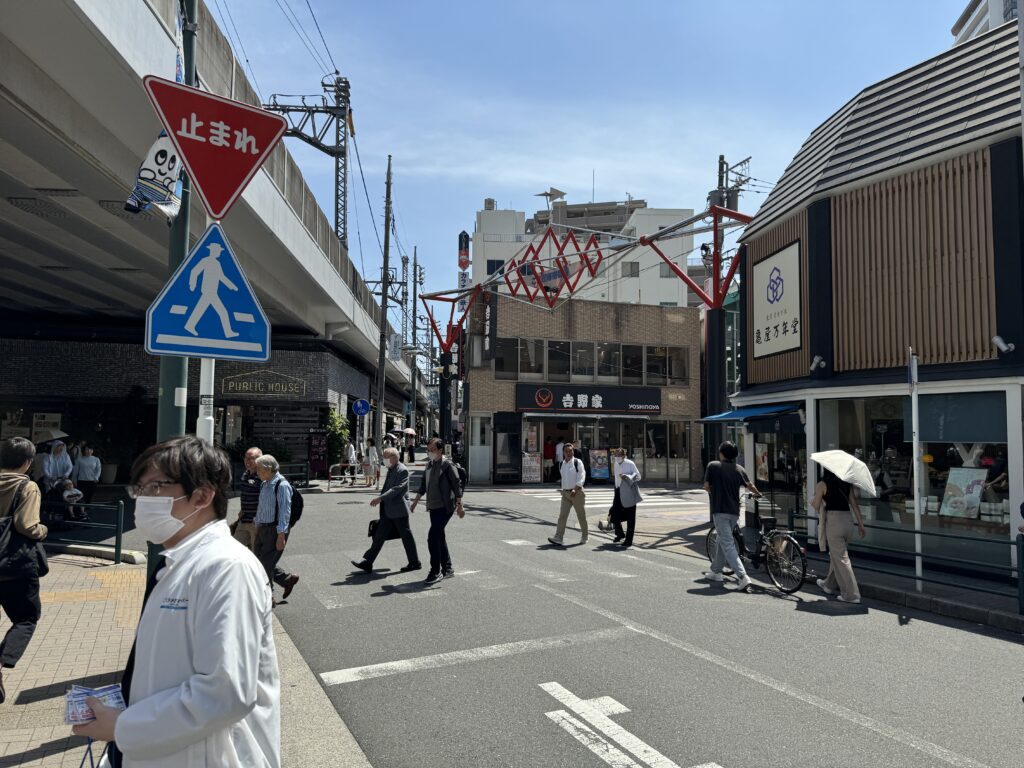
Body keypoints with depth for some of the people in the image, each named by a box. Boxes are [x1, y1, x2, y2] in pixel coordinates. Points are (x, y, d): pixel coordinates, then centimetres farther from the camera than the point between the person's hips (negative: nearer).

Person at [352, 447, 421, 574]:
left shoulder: (402, 470, -15)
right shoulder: (391, 470, 14)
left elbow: (397, 489, -24)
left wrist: (380, 498, -29)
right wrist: (380, 499, 18)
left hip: (399, 510, -9)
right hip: (388, 511, 9)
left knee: (406, 536, 2)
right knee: (379, 535, 8)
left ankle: (415, 563, 15)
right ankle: (367, 562, 10)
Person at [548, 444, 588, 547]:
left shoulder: (578, 462, -9)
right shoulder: (562, 464, 9)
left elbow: (581, 478, -15)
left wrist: (575, 490, -26)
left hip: (577, 493, -5)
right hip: (565, 492, 5)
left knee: (581, 516, 7)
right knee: (562, 515, -5)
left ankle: (584, 537, 23)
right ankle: (558, 538, -10)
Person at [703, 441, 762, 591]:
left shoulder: (713, 466, -4)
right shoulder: (739, 469, 6)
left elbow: (706, 486, -3)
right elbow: (749, 486, 4)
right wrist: (758, 494, 25)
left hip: (719, 510, -5)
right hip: (734, 511, 6)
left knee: (728, 545, -7)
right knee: (723, 541, 21)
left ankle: (743, 577, -18)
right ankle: (716, 571, 31)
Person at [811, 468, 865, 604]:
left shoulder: (822, 484, -4)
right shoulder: (847, 483, 11)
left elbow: (816, 506, 0)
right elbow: (854, 504, 9)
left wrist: (812, 501, 21)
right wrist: (860, 524, 13)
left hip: (833, 520, -6)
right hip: (848, 520, 6)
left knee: (840, 558, 0)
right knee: (836, 555, 21)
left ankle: (851, 595, -1)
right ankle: (829, 585, 37)